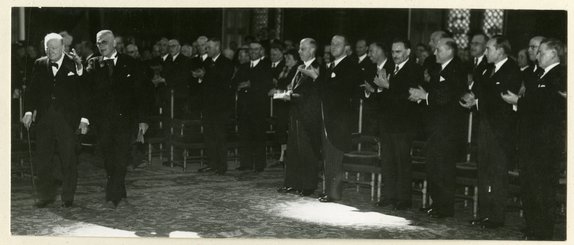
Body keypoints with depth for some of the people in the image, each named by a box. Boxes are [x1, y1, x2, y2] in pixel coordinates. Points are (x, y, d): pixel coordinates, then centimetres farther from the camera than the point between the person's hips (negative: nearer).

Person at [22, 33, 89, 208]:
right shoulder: (39, 65, 11)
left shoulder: (74, 64, 0)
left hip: (67, 119, -3)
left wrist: (84, 118, -6)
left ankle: (68, 197, 13)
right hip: (44, 119, 3)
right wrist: (29, 111, -4)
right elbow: (32, 90, 10)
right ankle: (46, 195, 15)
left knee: (68, 160, 1)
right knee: (41, 159, 4)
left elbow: (83, 92, -1)